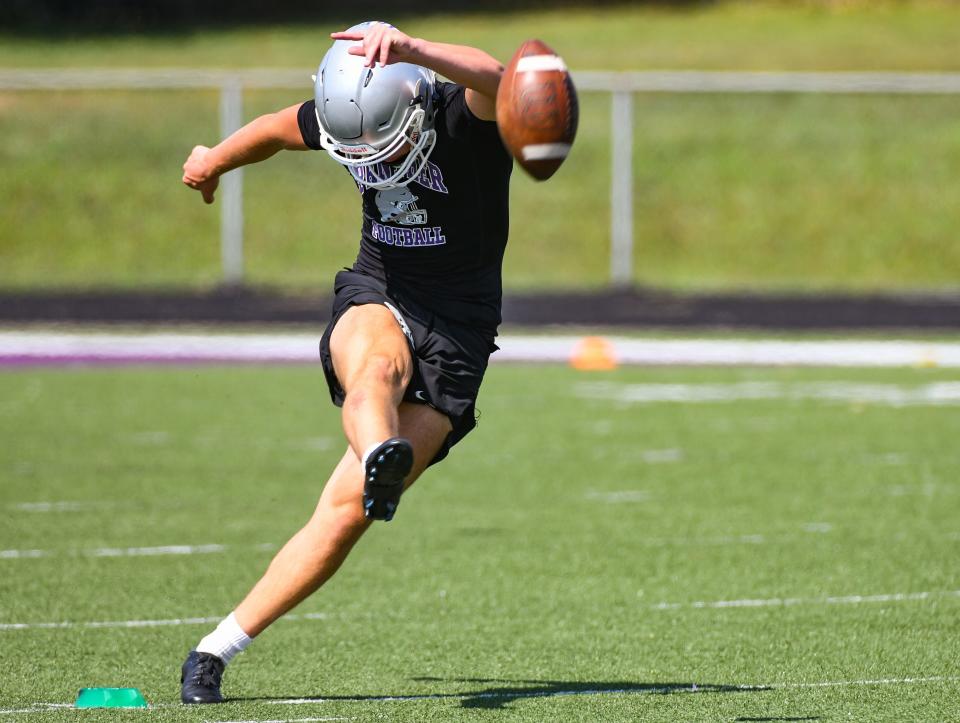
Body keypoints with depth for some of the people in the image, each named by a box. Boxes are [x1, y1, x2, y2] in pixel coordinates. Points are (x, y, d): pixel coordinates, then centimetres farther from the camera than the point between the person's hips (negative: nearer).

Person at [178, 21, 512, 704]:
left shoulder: (465, 118, -19)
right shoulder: (341, 117, -4)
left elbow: (492, 78, -44)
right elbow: (279, 129, 20)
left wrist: (411, 51, -65)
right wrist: (216, 160, 42)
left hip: (456, 329, -3)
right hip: (374, 297, 3)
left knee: (346, 510, -12)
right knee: (378, 363, -38)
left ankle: (218, 649, -6)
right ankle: (379, 456, -72)